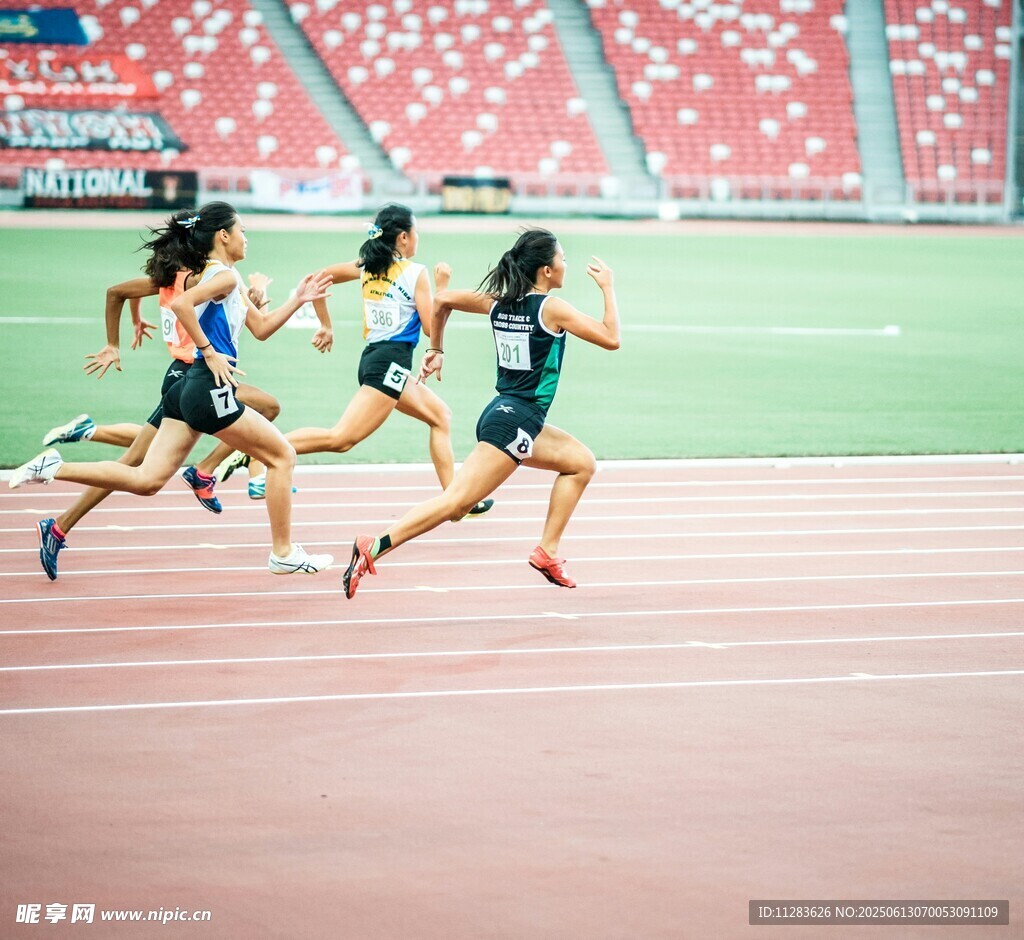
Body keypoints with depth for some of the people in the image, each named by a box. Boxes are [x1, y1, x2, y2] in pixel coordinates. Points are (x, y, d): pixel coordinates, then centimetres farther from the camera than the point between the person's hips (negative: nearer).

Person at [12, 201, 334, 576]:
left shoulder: (223, 277, 21)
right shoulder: (225, 275, -10)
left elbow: (261, 327, 27)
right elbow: (181, 304, -27)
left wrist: (298, 299, 19)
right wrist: (210, 351, -22)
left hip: (188, 390, 9)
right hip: (210, 389, -9)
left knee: (146, 480, 3)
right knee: (282, 456, 5)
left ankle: (53, 468, -4)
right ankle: (284, 554, 9)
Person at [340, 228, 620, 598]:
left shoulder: (499, 302, 9)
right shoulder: (551, 308, -11)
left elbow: (443, 300, 18)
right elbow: (611, 338, -10)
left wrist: (436, 349, 28)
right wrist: (607, 288, 0)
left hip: (504, 412, 9)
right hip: (514, 421, -9)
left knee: (581, 462, 22)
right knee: (456, 502, -16)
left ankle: (547, 552, 18)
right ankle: (374, 548, -27)